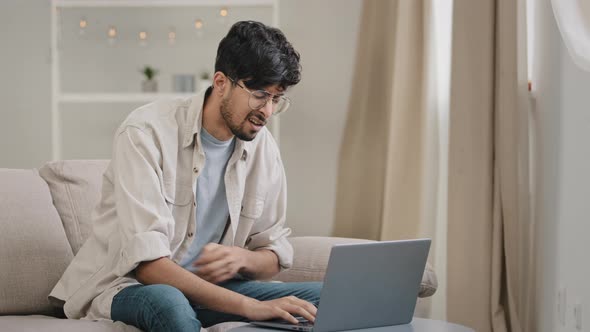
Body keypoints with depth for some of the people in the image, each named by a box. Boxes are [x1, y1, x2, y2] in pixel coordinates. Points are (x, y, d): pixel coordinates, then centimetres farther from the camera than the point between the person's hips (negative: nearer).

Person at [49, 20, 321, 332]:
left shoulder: (263, 147, 1)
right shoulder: (146, 132, -18)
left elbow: (275, 255, 8)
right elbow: (146, 262, -28)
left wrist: (242, 258, -18)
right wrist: (249, 306, -36)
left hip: (207, 287, 5)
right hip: (125, 287, -5)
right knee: (167, 301, -41)